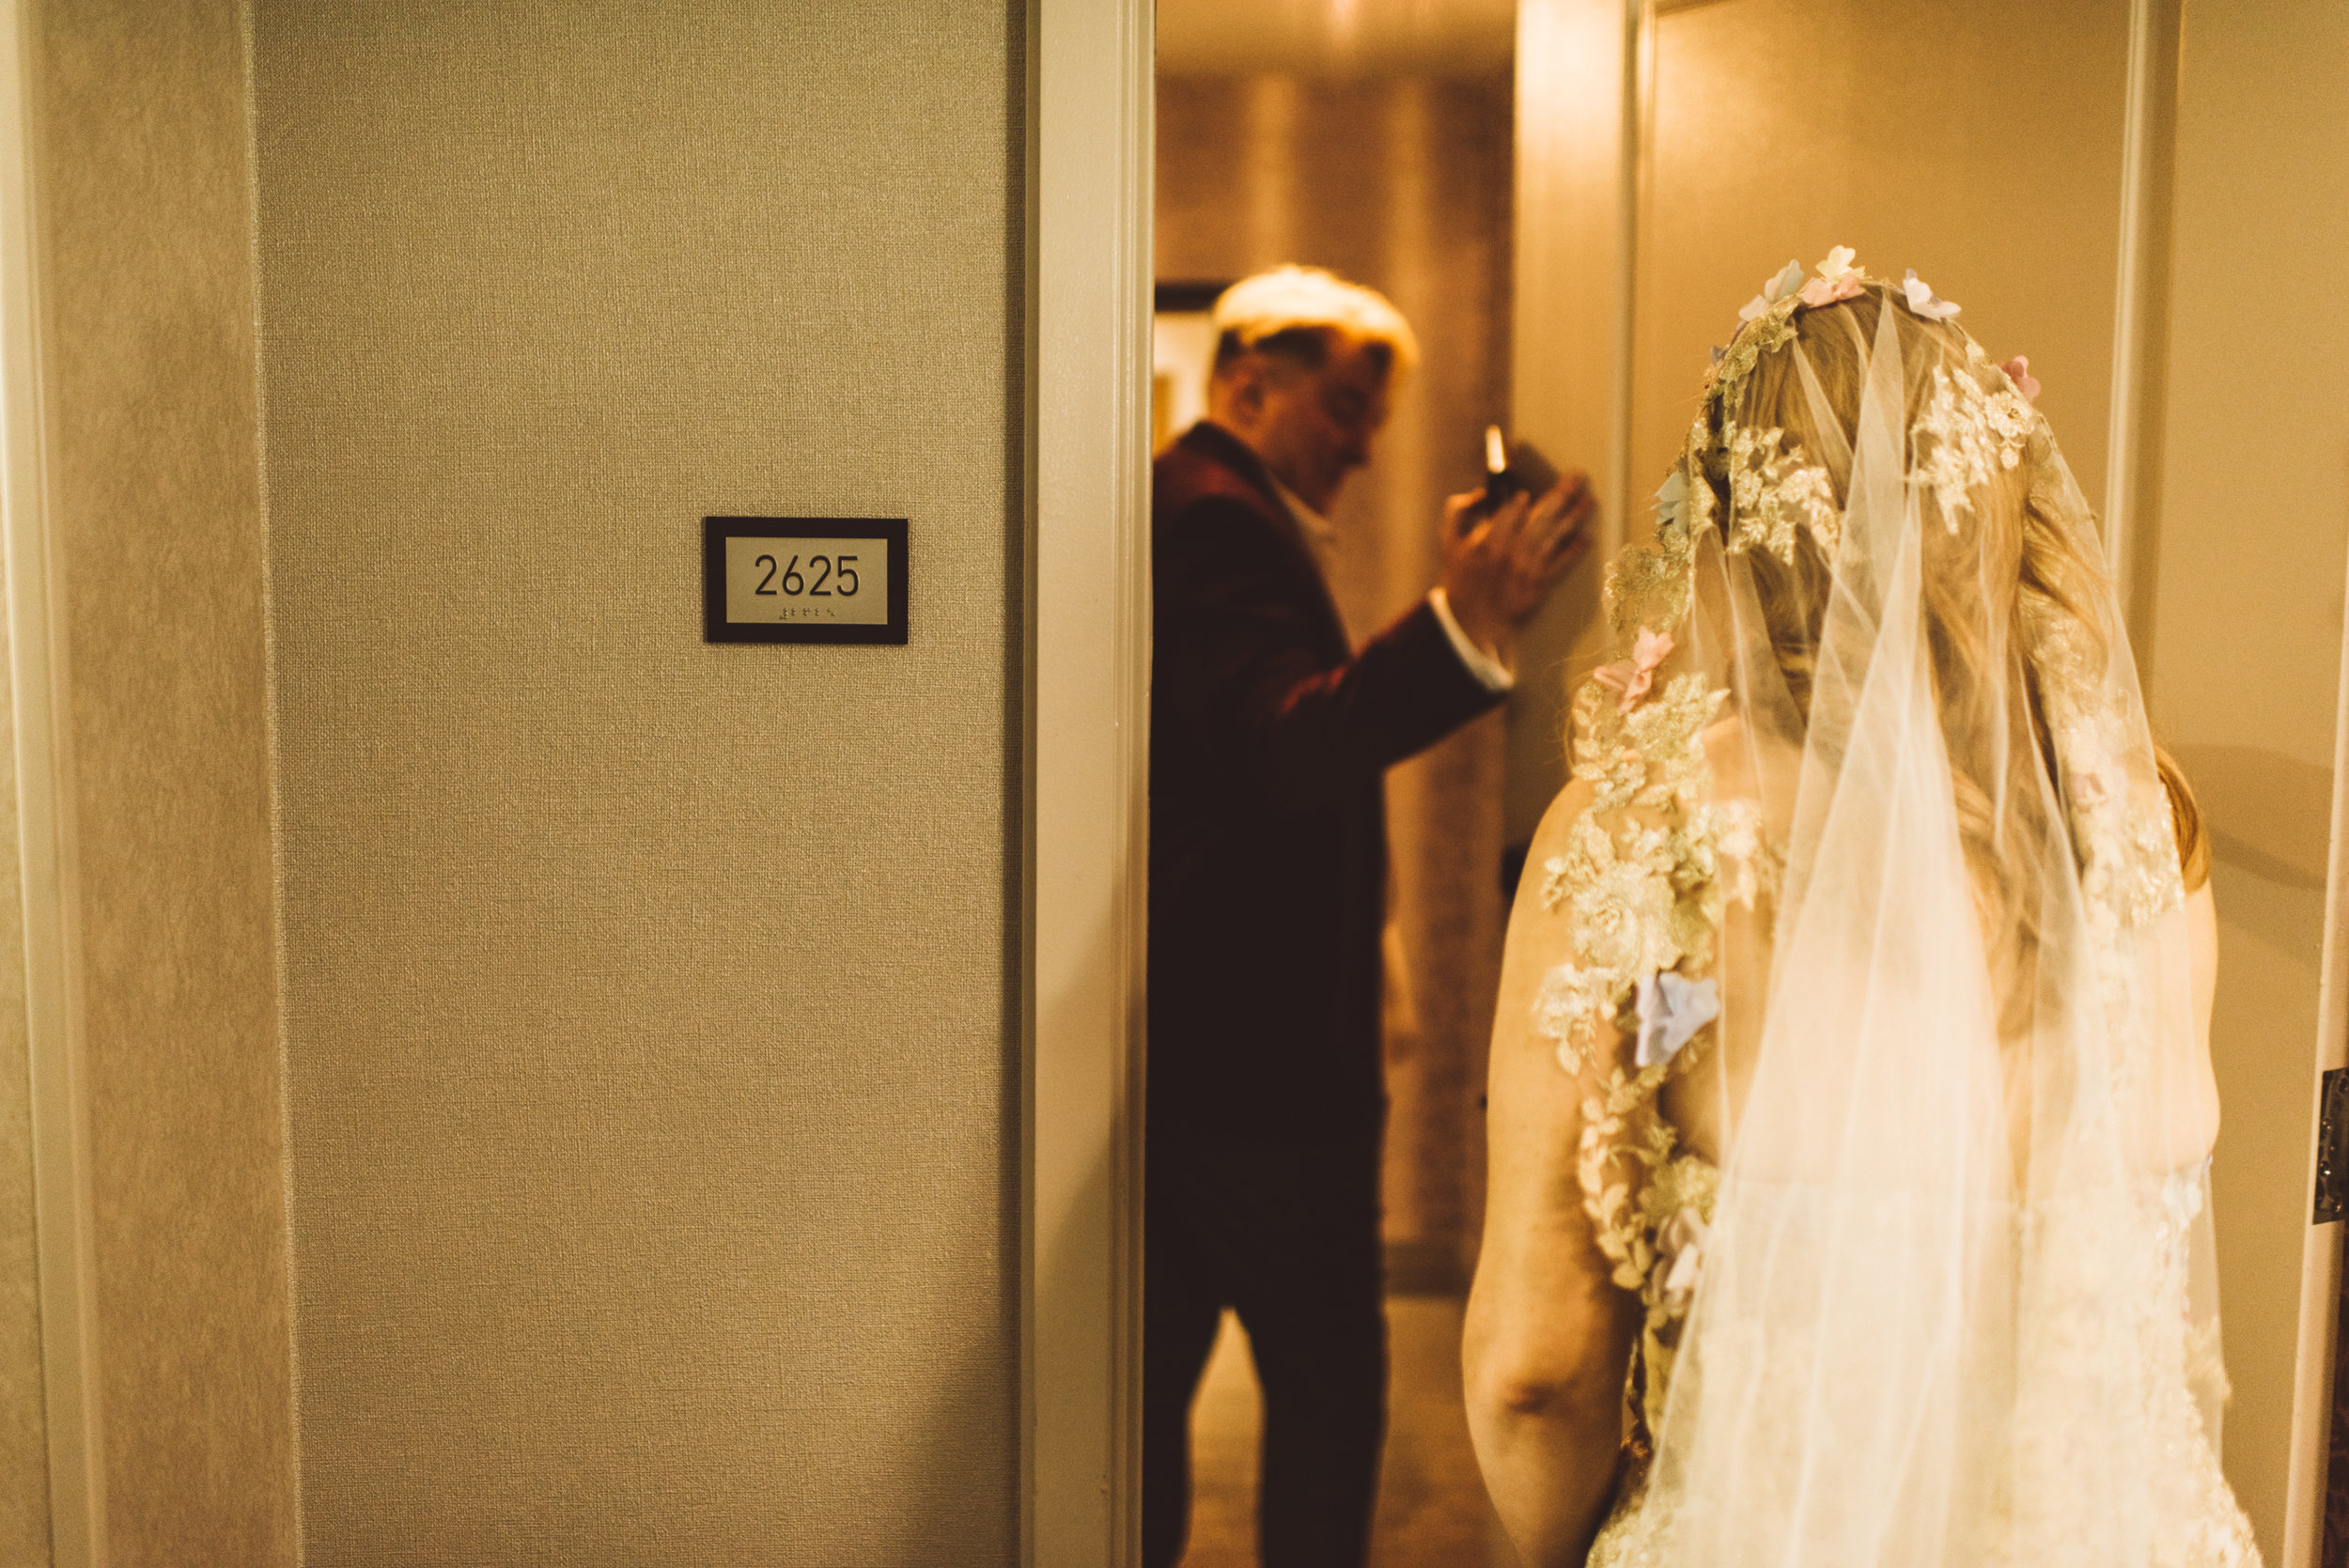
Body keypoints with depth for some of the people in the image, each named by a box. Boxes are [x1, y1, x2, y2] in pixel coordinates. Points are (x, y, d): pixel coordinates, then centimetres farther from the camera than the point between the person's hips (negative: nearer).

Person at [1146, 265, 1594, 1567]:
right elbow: (1291, 745, -34)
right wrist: (1464, 628, -45)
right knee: (1329, 1377, 1)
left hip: (1170, 1040, 11)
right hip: (1259, 1054, -11)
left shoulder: (1182, 508, 17)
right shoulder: (1218, 519, -16)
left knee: (1152, 1374, 17)